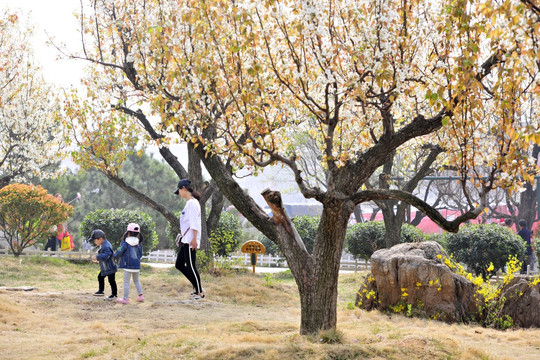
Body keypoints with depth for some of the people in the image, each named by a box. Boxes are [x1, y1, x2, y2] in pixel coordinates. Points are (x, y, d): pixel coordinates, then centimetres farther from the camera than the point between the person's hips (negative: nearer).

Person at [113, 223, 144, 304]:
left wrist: (114, 255, 16)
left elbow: (119, 253, -6)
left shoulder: (125, 243, -12)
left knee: (126, 282, 3)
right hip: (137, 265, 5)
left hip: (128, 266, -5)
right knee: (136, 280, 21)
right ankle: (140, 295, 18)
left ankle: (125, 298, 5)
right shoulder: (139, 244, 2)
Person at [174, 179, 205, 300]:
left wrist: (194, 239, -24)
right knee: (179, 264, 11)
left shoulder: (192, 202, -13)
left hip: (190, 240, -10)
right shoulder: (189, 203, 18)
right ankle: (196, 286, 16)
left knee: (191, 266, -7)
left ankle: (200, 292, 1)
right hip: (185, 240, 10)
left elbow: (194, 222, -20)